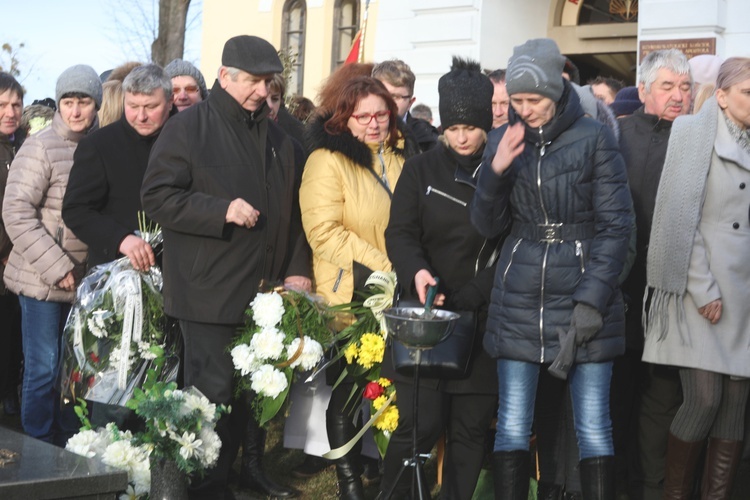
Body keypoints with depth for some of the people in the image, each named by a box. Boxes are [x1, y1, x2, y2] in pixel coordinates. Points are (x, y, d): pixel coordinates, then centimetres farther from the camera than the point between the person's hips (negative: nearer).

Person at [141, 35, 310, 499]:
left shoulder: (277, 137, 15)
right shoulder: (189, 126, -5)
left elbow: (292, 209, 21)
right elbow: (158, 196, -11)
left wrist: (296, 268, 11)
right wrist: (223, 210, -20)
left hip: (266, 290, 6)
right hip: (211, 293, -6)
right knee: (215, 391, -1)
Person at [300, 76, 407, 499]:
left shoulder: (400, 156, 10)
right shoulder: (328, 160, -9)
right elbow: (325, 232, -17)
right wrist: (379, 268, -19)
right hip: (350, 296, -5)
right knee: (349, 389, 5)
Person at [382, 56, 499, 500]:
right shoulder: (421, 170, 6)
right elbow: (400, 233, 0)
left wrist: (471, 296, -15)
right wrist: (416, 271, -22)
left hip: (483, 321, 0)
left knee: (471, 429, 6)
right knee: (419, 425, -4)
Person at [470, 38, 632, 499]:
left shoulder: (594, 139, -4)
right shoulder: (503, 141, 7)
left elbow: (616, 225, -6)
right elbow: (488, 225, 5)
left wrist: (592, 299, -13)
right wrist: (496, 169, -12)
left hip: (584, 299, -3)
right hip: (518, 299, 3)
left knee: (593, 428, 0)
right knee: (512, 427, 5)